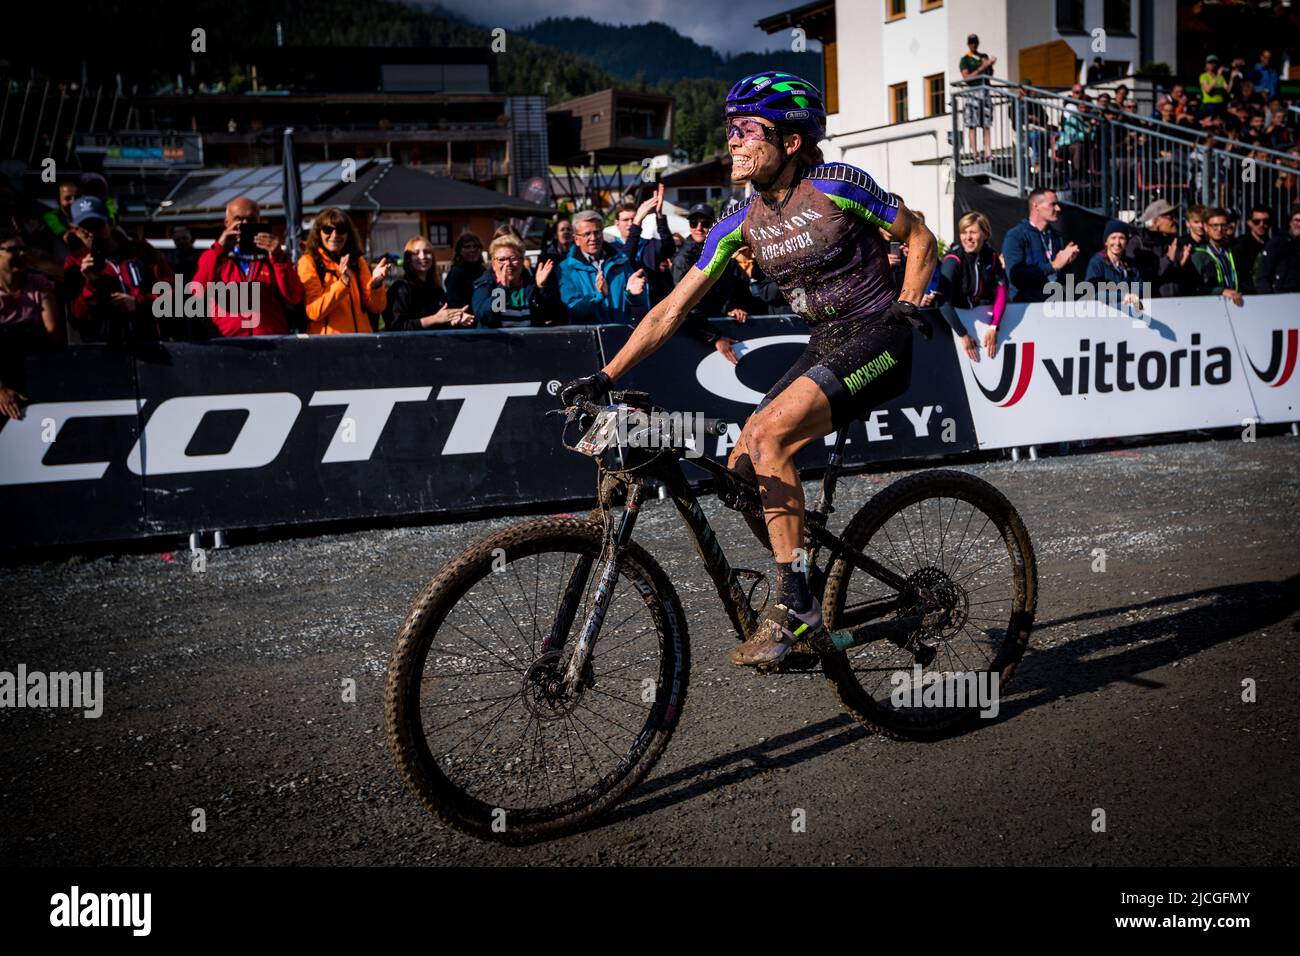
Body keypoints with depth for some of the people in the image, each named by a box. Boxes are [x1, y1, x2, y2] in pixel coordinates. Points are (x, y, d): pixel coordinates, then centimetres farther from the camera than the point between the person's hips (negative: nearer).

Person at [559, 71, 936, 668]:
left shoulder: (836, 186, -12)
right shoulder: (742, 220, 3)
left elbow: (919, 238, 1)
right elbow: (672, 310, 2)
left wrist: (906, 310, -12)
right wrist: (603, 378, -4)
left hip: (875, 338, -6)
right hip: (823, 345, 7)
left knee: (768, 434, -26)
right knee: (740, 473, -5)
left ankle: (795, 607, -19)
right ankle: (806, 614, 10)